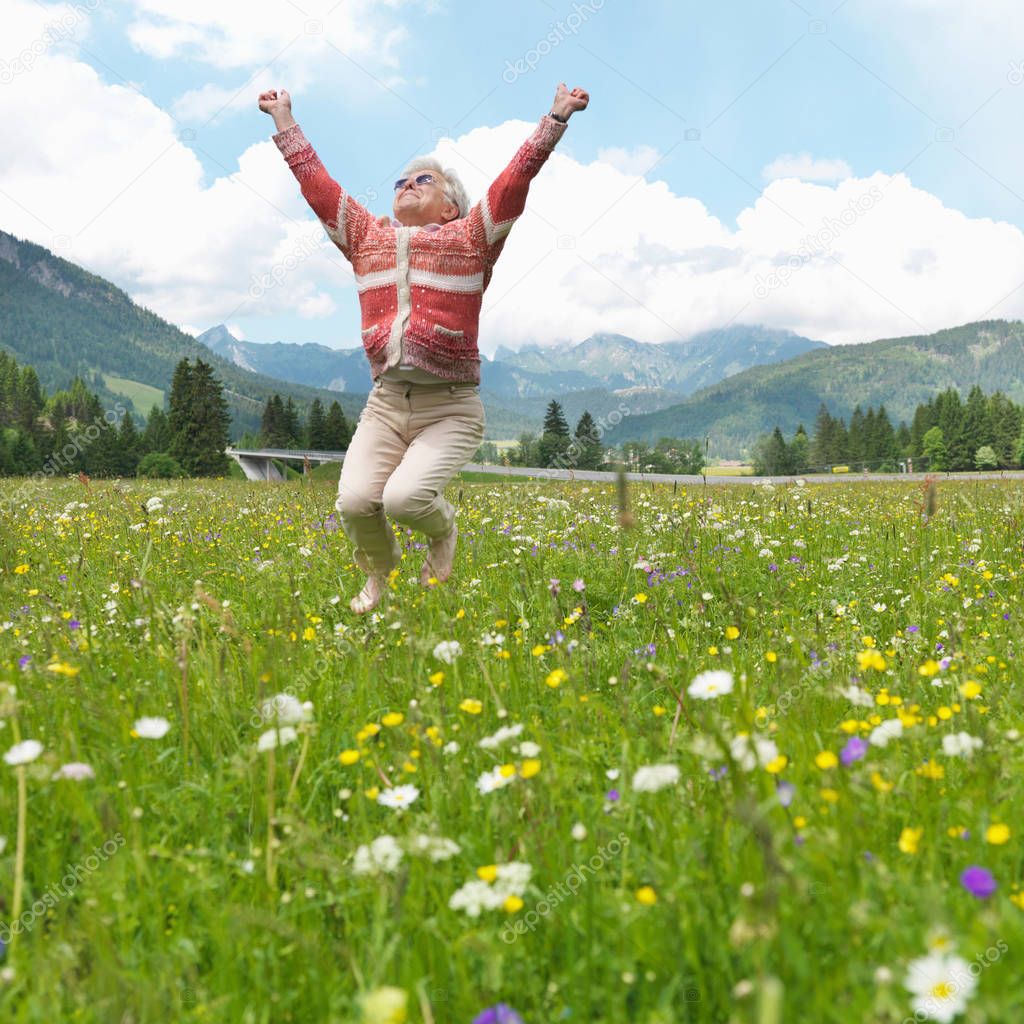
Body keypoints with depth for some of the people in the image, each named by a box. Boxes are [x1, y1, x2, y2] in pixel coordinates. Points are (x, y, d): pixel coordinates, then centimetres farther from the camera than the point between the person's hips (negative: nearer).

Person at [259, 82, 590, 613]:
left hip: (450, 409, -3)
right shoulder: (368, 237, 16)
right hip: (385, 404, 4)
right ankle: (380, 570, 17)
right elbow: (316, 181, 22)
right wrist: (284, 120, 26)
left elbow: (517, 176, -3)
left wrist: (555, 118, -10)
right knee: (354, 501, -18)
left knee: (404, 498, -26)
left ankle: (443, 531, 13)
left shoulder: (471, 238, 6)